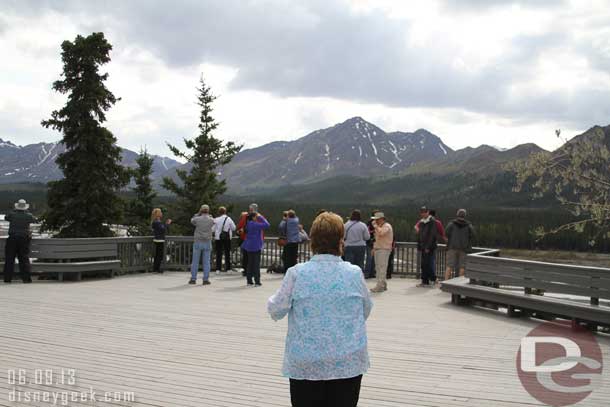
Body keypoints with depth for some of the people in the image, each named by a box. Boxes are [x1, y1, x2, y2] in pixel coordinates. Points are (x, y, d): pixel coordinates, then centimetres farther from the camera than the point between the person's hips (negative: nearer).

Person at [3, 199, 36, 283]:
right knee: (24, 259, 4)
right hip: (24, 239, 0)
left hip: (12, 239, 0)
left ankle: (7, 279, 4)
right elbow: (34, 220, 16)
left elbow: (5, 218, 17)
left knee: (9, 259, 5)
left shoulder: (12, 214, -3)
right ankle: (26, 278, 1)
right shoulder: (28, 215, -3)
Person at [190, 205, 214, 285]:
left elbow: (192, 220, 14)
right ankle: (206, 279, 5)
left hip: (198, 242, 0)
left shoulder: (197, 219, -8)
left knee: (195, 261, 7)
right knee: (206, 262, 5)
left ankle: (193, 279, 9)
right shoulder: (211, 220, -5)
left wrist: (198, 213, 10)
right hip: (207, 243, 1)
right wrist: (208, 215, 12)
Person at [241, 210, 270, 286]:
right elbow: (267, 225, -21)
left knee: (250, 263, 12)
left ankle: (249, 281, 15)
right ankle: (257, 281, 0)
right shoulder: (255, 224, -18)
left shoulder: (248, 223, 6)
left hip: (249, 246, 8)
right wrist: (261, 217, -11)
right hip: (256, 246, -8)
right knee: (256, 264, -2)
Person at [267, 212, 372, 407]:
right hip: (348, 363, 1)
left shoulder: (296, 274, -10)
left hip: (305, 365, 0)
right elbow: (366, 310, 9)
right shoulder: (355, 274, -6)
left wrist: (272, 301, 21)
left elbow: (276, 310, 0)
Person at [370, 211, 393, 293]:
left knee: (382, 268, -12)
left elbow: (381, 233, -29)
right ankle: (383, 285, 16)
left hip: (384, 250, -10)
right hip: (377, 249, 10)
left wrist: (375, 225, -18)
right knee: (378, 268, 10)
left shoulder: (387, 226, -9)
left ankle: (380, 286, -14)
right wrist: (374, 248, 20)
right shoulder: (379, 227, 21)